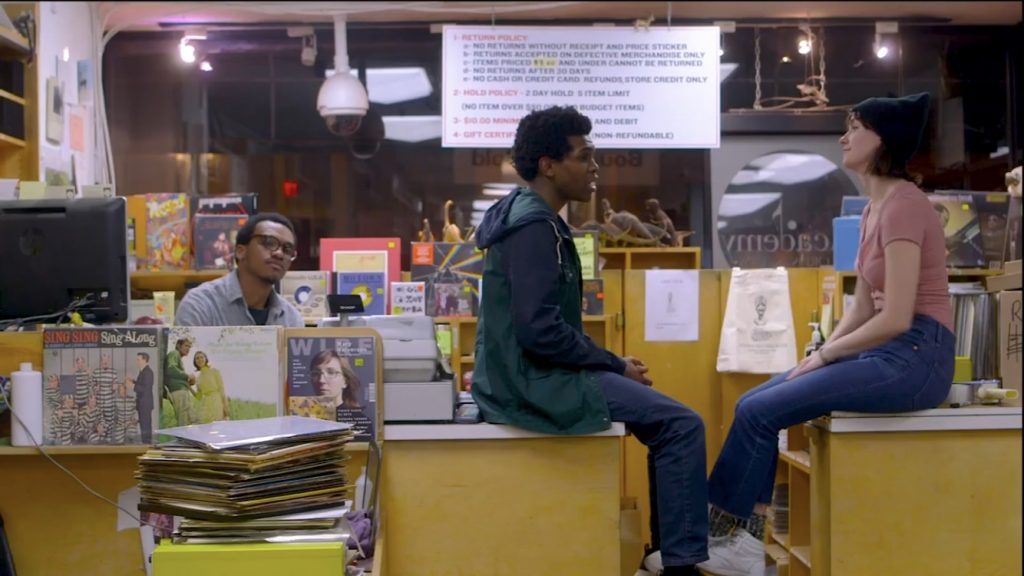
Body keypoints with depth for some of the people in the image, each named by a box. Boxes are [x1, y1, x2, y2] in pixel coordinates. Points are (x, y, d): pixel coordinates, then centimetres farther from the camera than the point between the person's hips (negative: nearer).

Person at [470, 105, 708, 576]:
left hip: (528, 372, 10)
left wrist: (611, 364, 10)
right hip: (534, 379, -10)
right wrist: (617, 365, -13)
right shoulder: (534, 227, -17)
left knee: (665, 417, 19)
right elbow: (540, 330, -26)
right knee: (682, 425, -13)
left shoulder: (529, 218, 14)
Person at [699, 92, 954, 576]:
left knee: (760, 411, -13)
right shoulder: (874, 207, 15)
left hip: (915, 355, -9)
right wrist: (820, 355, 3)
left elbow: (895, 319, -21)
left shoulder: (902, 204, -15)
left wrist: (825, 355, -10)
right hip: (887, 350, 9)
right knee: (756, 403, 0)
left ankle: (717, 536, 2)